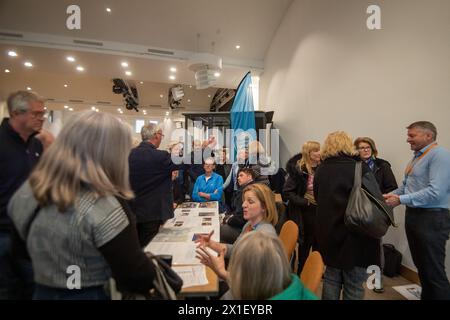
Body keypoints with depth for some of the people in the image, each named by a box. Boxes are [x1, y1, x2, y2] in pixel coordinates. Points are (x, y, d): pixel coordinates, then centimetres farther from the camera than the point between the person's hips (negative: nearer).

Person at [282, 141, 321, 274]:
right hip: (306, 212, -4)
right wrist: (305, 202, -19)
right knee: (306, 244, 10)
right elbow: (287, 192, -13)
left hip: (320, 211, 4)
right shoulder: (298, 170, -11)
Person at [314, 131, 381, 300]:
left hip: (328, 234, 4)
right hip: (355, 235, -4)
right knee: (354, 286, 12)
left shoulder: (320, 170, 0)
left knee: (331, 279, 20)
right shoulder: (361, 168, -13)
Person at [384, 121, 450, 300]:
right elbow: (406, 186, 18)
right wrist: (391, 195, 3)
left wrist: (401, 200, -22)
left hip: (432, 219, -9)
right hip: (413, 216, 9)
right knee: (421, 266, 20)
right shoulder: (417, 157, 15)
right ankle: (426, 297, 36)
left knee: (434, 271, 1)